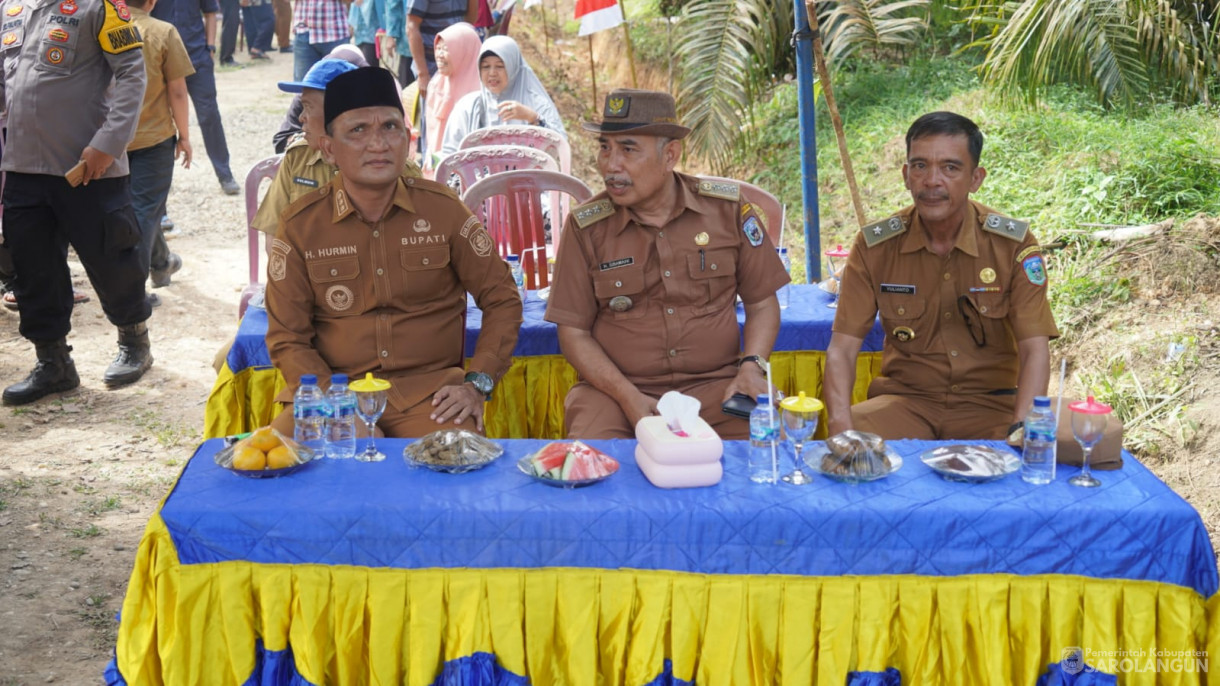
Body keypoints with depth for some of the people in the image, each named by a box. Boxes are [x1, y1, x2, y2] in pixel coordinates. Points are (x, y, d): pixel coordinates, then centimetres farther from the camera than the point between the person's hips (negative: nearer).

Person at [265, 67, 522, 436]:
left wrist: (478, 383, -3)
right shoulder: (299, 226, 2)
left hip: (430, 388, -1)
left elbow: (502, 298, 9)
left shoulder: (442, 208, 2)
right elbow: (287, 339, 4)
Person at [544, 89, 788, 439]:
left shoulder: (729, 208, 1)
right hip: (616, 387, -1)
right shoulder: (586, 226, -2)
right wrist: (627, 396, -13)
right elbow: (573, 332, 0)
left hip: (715, 384, 2)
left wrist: (752, 367, -9)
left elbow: (762, 304, 9)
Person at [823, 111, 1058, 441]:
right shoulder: (874, 246, -3)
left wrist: (1022, 427, -28)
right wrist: (841, 423, -26)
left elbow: (1034, 349, -10)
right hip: (903, 399, 0)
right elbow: (843, 346, -7)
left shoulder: (1014, 244, -6)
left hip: (989, 402, 0)